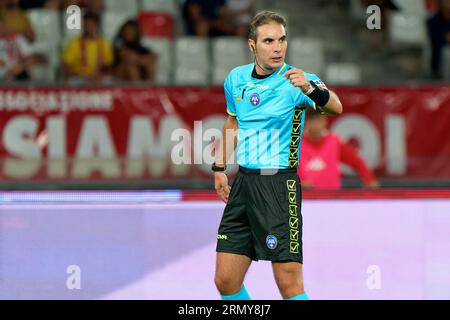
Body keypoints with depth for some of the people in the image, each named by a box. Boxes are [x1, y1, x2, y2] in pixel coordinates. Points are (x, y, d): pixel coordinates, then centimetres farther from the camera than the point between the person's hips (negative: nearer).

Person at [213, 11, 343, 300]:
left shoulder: (297, 80, -11)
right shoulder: (236, 79, 7)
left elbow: (335, 107, -30)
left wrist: (311, 89, -50)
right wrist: (220, 168, 22)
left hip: (279, 184, -6)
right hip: (243, 182, 6)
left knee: (289, 282, -9)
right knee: (225, 281, 5)